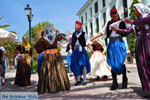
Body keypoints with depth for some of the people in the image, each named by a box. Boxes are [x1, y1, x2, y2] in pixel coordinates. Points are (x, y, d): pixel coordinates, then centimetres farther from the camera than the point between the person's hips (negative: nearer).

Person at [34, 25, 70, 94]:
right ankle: (62, 85, 18)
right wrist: (58, 33, 43)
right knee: (59, 70, 11)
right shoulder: (55, 36, 1)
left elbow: (36, 45, -5)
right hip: (56, 55, 3)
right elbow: (60, 37, 24)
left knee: (47, 72, 3)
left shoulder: (43, 38, -9)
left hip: (47, 56, -3)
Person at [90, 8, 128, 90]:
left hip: (119, 43, -3)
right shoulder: (108, 24, 13)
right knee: (112, 64, 0)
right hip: (111, 44, 3)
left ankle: (124, 80, 11)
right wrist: (92, 38, 10)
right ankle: (114, 83, 5)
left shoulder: (121, 22, 6)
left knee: (121, 62, -8)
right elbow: (101, 33, 14)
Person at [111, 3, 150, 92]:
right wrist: (116, 30, 8)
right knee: (142, 66, -3)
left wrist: (132, 21, -16)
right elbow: (126, 32, 19)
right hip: (139, 44, 5)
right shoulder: (136, 23, 21)